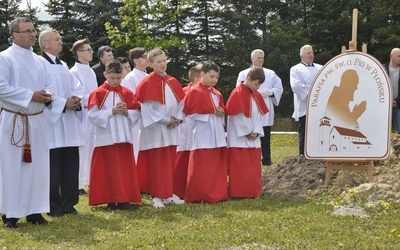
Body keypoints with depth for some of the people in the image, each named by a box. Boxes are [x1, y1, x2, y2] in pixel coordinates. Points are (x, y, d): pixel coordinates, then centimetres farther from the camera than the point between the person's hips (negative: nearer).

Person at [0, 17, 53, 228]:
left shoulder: (39, 61, 13)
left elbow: (46, 85, 16)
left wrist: (47, 95, -8)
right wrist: (31, 96, -19)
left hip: (36, 120, 6)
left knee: (36, 165, 7)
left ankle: (34, 210, 14)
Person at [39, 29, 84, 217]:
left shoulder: (64, 66, 19)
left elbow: (77, 88, 13)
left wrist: (76, 100, -8)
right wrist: (64, 103, -20)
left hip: (69, 125, 7)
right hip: (52, 124, -7)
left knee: (71, 166, 7)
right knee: (53, 168, -2)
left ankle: (68, 204, 15)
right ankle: (53, 207, 6)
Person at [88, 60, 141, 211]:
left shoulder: (127, 93, 10)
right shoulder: (98, 93, -2)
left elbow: (137, 113, 8)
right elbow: (93, 114, -10)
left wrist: (127, 112, -12)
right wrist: (111, 111, -17)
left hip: (124, 136, 4)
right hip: (106, 138, -4)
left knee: (126, 169, 4)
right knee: (109, 170, -1)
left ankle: (124, 200, 8)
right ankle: (111, 201, 3)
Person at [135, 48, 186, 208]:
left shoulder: (172, 82, 10)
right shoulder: (147, 83, -9)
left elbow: (181, 102, 12)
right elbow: (147, 108, -13)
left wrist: (178, 118, -5)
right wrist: (165, 120, -15)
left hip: (172, 129, 6)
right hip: (155, 129, -6)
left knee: (170, 163, 9)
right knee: (156, 163, -2)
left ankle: (169, 194, 17)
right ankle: (156, 196, 3)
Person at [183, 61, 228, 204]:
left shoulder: (217, 94, 14)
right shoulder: (194, 92, -6)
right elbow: (189, 112, -12)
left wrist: (221, 112, 1)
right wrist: (210, 113, -15)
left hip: (217, 134, 7)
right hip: (202, 135, -7)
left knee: (217, 166, 8)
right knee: (201, 168, -7)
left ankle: (216, 194, 14)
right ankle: (198, 196, -2)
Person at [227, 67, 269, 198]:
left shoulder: (257, 95, 11)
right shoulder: (237, 94, -13)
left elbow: (259, 114, 10)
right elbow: (237, 116, -16)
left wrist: (256, 132, -3)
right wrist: (247, 133, -12)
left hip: (253, 139, 7)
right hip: (239, 138, -7)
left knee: (253, 167, 9)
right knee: (240, 168, -4)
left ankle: (253, 192, 15)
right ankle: (239, 193, 1)